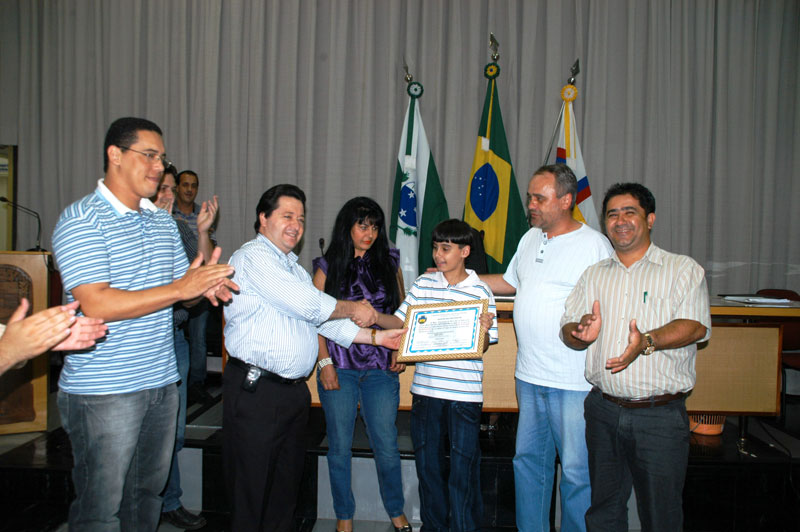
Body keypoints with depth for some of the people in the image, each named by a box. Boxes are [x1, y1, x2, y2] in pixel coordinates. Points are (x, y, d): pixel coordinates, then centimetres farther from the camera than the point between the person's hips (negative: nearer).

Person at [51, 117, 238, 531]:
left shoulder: (163, 222, 13)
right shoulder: (81, 220, -11)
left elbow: (182, 285, 17)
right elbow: (96, 305, -21)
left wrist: (206, 285, -8)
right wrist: (181, 288, -22)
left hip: (162, 383, 7)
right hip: (103, 391, -7)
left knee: (147, 494, 17)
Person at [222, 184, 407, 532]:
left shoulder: (294, 268, 21)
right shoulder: (253, 256, -10)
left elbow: (323, 320, 16)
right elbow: (308, 305, -18)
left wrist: (376, 337, 8)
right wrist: (354, 309, -2)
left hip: (294, 389, 9)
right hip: (256, 389, -9)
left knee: (286, 487, 17)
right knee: (251, 490, 1)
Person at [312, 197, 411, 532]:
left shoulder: (389, 264, 8)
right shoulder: (328, 267, 3)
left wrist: (399, 349, 2)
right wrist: (324, 362, -7)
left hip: (381, 369, 1)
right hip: (339, 369, -1)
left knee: (387, 446, 6)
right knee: (340, 447, 9)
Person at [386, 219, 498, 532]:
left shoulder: (480, 291, -3)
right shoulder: (423, 283, 5)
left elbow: (482, 348, -2)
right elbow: (399, 322, 9)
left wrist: (484, 330, -23)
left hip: (464, 393, -3)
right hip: (425, 389, 4)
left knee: (463, 466, 5)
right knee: (427, 460, 15)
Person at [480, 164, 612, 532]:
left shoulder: (595, 245, -9)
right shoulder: (530, 239, 12)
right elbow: (510, 282, 25)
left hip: (574, 381, -7)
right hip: (529, 376, 7)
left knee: (577, 471, 4)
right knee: (528, 460, 17)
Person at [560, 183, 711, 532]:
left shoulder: (683, 269, 1)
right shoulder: (594, 275, 13)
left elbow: (695, 326, -12)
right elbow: (568, 329, 9)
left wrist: (648, 341, -29)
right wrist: (582, 333, -15)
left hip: (661, 414, -3)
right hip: (603, 409, 4)